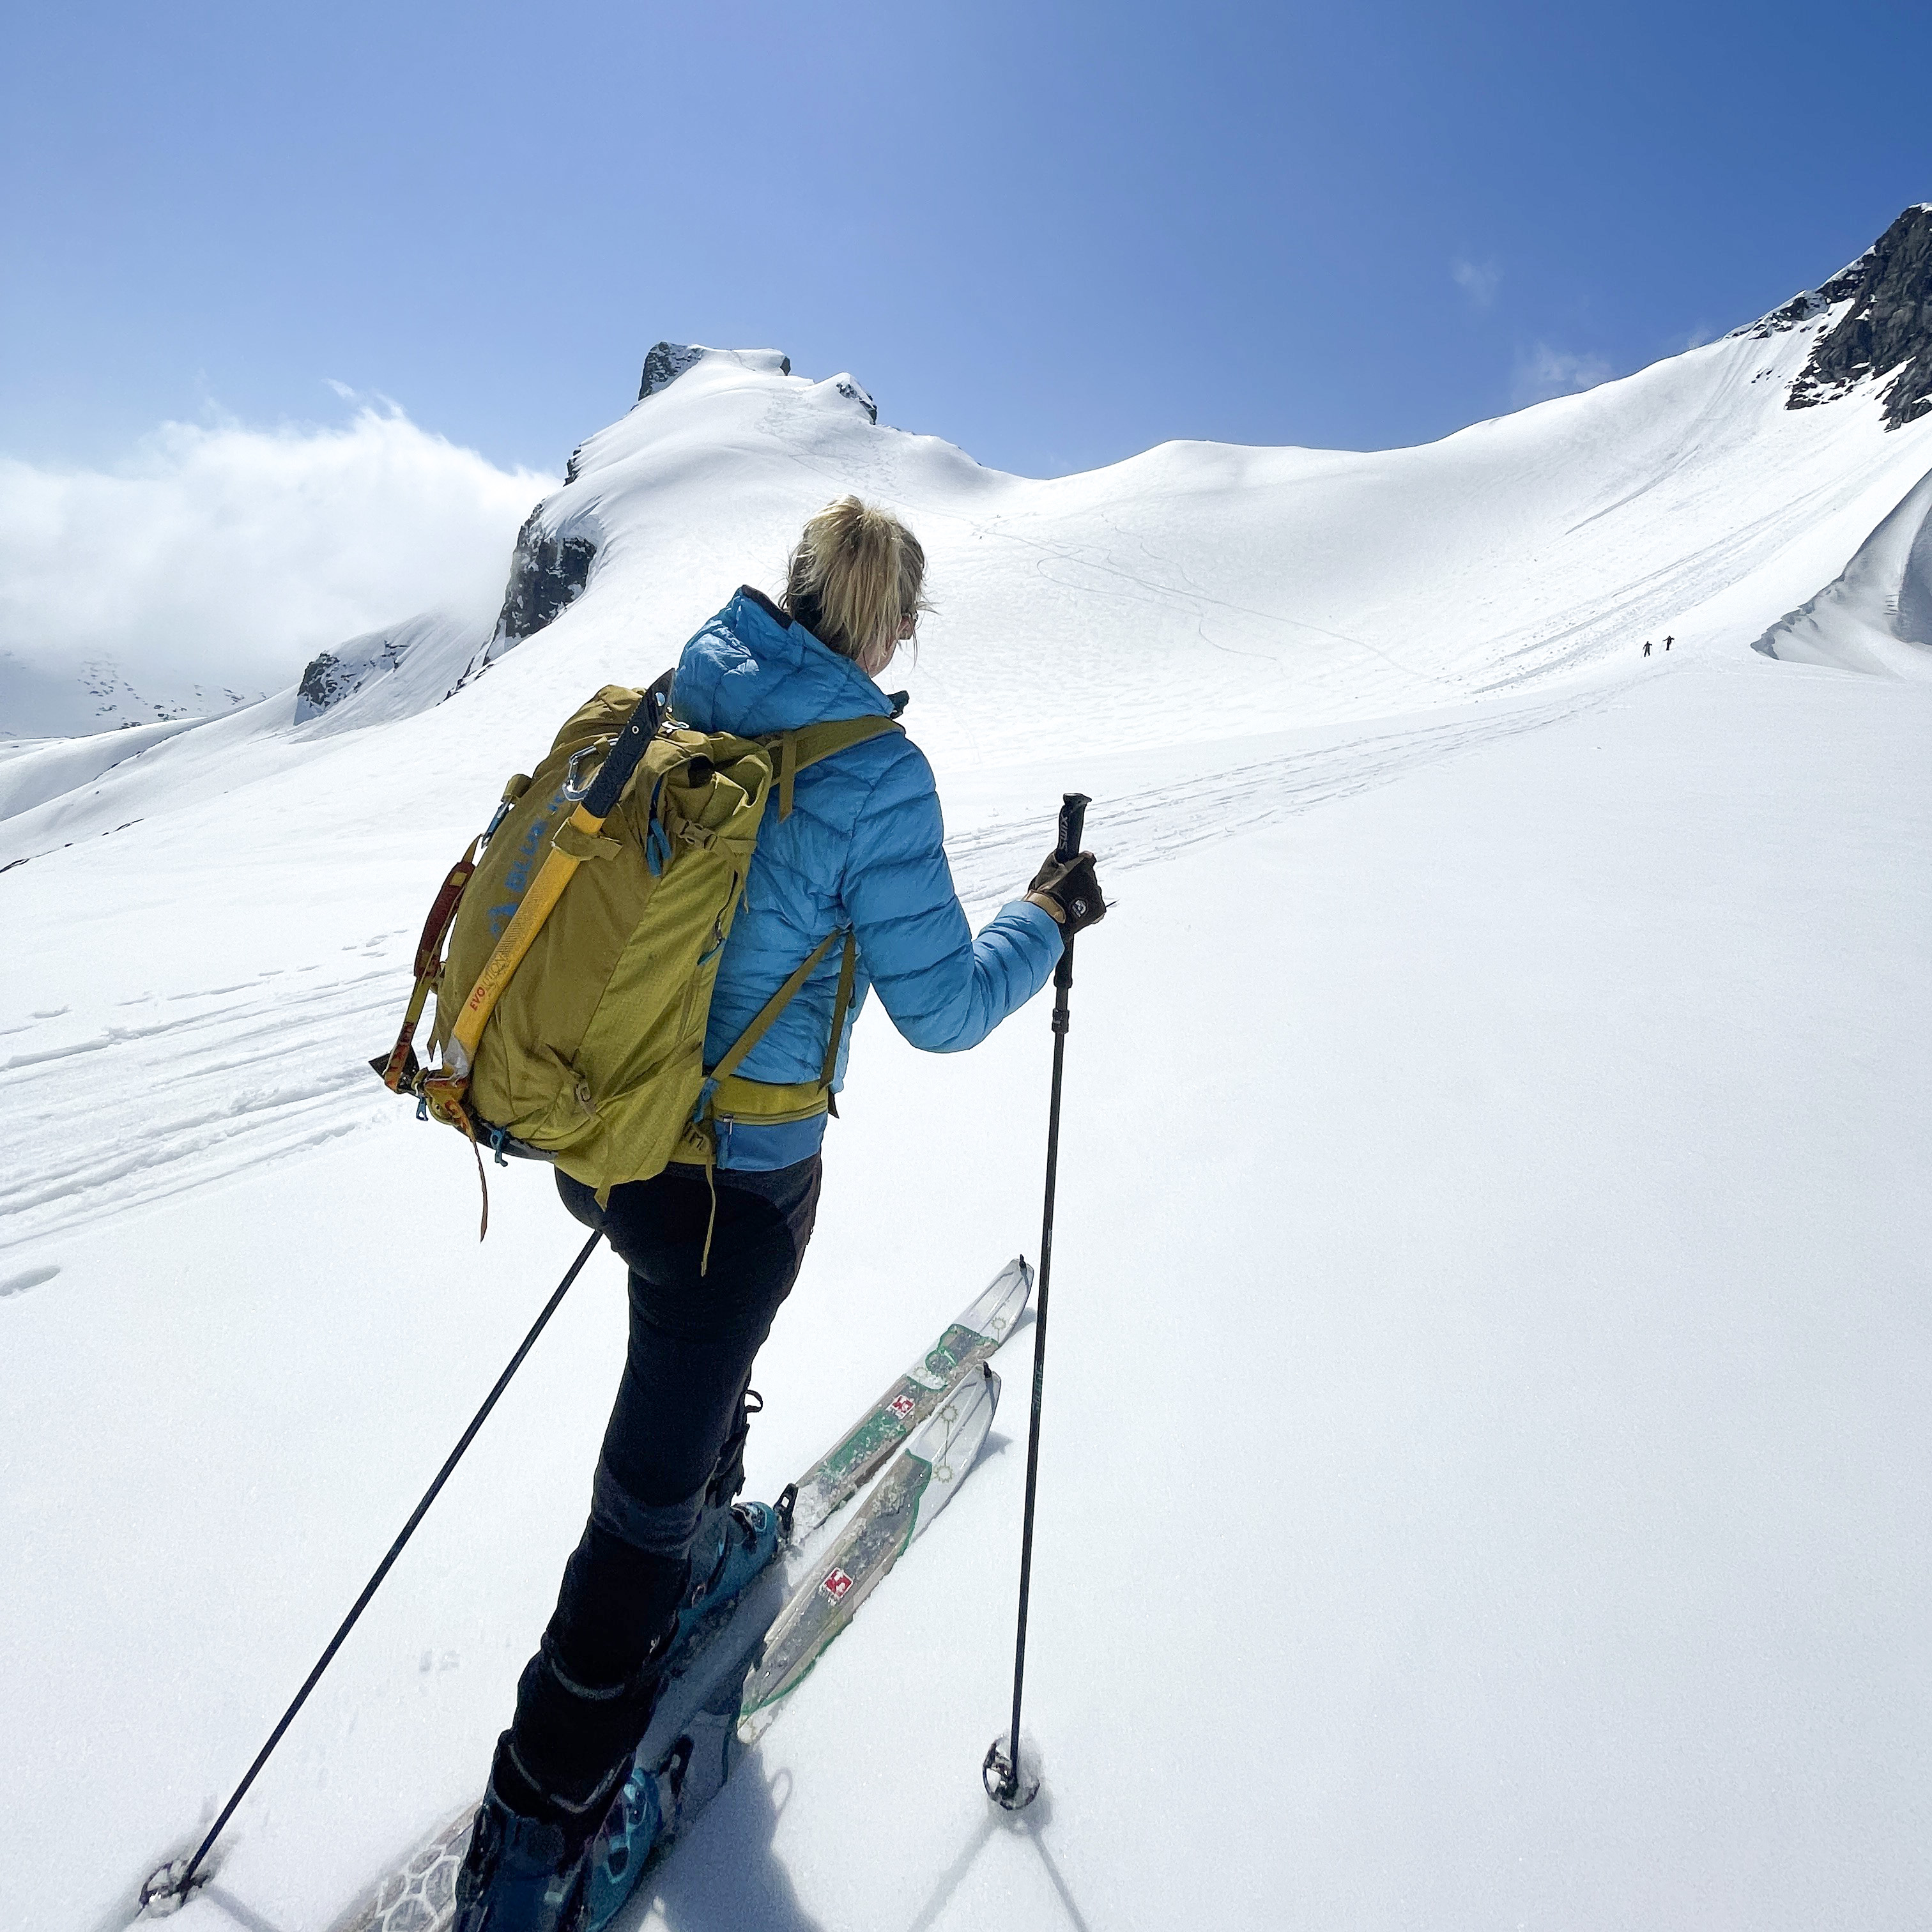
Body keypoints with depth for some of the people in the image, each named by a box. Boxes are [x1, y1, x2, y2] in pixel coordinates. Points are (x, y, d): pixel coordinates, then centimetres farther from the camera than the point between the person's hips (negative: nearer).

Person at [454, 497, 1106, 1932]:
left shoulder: (668, 702, 1)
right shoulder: (875, 772, -19)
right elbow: (945, 1008, -16)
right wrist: (1051, 919, 1)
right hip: (735, 1178, -7)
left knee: (704, 1349, 33)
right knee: (650, 1485, 11)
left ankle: (704, 1553, 60)